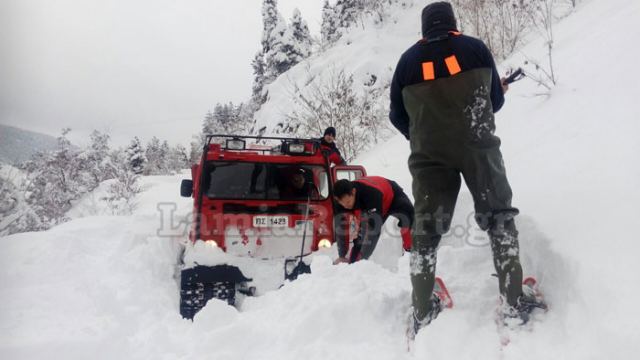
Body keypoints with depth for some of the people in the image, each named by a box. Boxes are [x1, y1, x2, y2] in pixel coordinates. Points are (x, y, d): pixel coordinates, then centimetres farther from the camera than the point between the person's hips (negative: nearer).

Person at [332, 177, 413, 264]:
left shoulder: (371, 194, -46)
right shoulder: (343, 198, -27)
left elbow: (373, 227, -48)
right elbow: (341, 227, -19)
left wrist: (363, 257, -49)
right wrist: (342, 256, -21)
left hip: (394, 198, -6)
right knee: (362, 231, -2)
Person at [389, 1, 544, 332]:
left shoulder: (408, 60, 7)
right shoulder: (475, 48, 6)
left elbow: (397, 116, 11)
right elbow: (496, 100, 12)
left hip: (429, 153, 1)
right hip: (478, 145, -1)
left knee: (426, 230, 9)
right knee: (499, 218, 11)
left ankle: (423, 312, 11)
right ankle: (514, 303, 7)